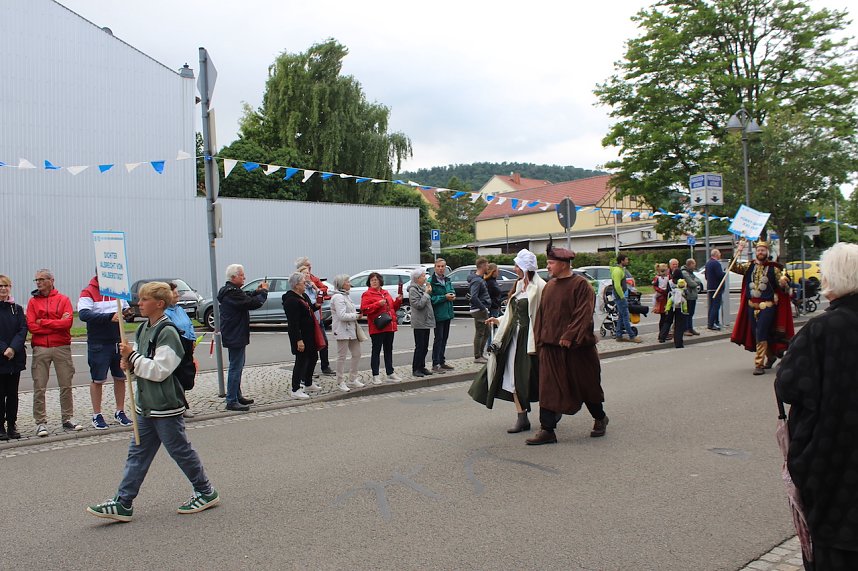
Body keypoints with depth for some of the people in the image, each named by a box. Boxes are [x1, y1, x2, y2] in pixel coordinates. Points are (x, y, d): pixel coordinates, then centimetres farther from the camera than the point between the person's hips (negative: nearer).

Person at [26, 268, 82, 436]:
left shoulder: (63, 300, 4)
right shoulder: (33, 301, 7)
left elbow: (68, 322, -10)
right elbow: (31, 326, -4)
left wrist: (43, 322, -7)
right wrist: (57, 324, -8)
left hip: (62, 348, 0)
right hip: (40, 349, 1)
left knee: (66, 386, 6)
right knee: (39, 388, 0)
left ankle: (68, 419, 16)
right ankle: (41, 422, 7)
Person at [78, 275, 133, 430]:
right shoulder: (88, 293, -8)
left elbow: (126, 309, 19)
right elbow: (83, 314, -23)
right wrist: (109, 317, -31)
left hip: (118, 342, 5)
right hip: (99, 344, -5)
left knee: (120, 377, 11)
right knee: (98, 380, 5)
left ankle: (120, 412, 25)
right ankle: (97, 416, 17)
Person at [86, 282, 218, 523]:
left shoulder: (168, 333, -17)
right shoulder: (143, 329, 10)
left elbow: (160, 370, -23)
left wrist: (133, 357, -17)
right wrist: (130, 364, -1)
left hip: (166, 407, -8)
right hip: (146, 406, 9)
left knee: (181, 451, 4)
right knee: (138, 453, 9)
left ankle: (206, 493, 19)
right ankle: (123, 503, 14)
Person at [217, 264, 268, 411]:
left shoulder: (229, 291, 11)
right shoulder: (233, 293, -22)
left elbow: (246, 297, 22)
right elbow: (254, 303, -24)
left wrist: (257, 291, 7)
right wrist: (264, 291, -9)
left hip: (235, 335, 11)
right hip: (235, 336, -11)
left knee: (237, 367, 19)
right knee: (235, 368, -6)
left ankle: (237, 396, 30)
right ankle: (231, 401, -2)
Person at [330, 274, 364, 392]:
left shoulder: (345, 296, 17)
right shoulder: (338, 297, -15)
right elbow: (342, 316, -22)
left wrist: (356, 314, 10)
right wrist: (356, 315, -12)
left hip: (351, 329, 10)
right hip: (342, 330, -10)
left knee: (357, 354, 12)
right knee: (342, 356, -1)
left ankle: (352, 379, 23)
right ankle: (341, 382, 8)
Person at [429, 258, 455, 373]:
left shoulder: (447, 280, 11)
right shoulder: (431, 281, -13)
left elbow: (452, 290, 24)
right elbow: (431, 298, -18)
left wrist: (452, 295, 0)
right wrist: (445, 297, -21)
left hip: (447, 313, 8)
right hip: (438, 314, -8)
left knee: (444, 338, 14)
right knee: (438, 339, -6)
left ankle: (442, 362, 24)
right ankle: (435, 365, 0)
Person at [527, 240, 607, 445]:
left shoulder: (580, 285, -9)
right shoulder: (549, 287, 11)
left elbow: (584, 313, -16)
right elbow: (541, 315, 14)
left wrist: (570, 336, -22)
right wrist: (539, 340, 8)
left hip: (577, 347, -5)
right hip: (550, 347, 5)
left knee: (586, 384, 10)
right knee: (548, 387, 0)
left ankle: (600, 418, 33)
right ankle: (547, 430, 3)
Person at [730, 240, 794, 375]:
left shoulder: (773, 268, -1)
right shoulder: (749, 266, 8)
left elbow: (784, 289, -1)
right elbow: (734, 268, -4)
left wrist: (783, 283, -24)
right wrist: (737, 254, -16)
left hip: (767, 306, -4)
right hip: (751, 305, 4)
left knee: (761, 335, -11)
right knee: (756, 334, 13)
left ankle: (759, 364, -8)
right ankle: (771, 355, 35)